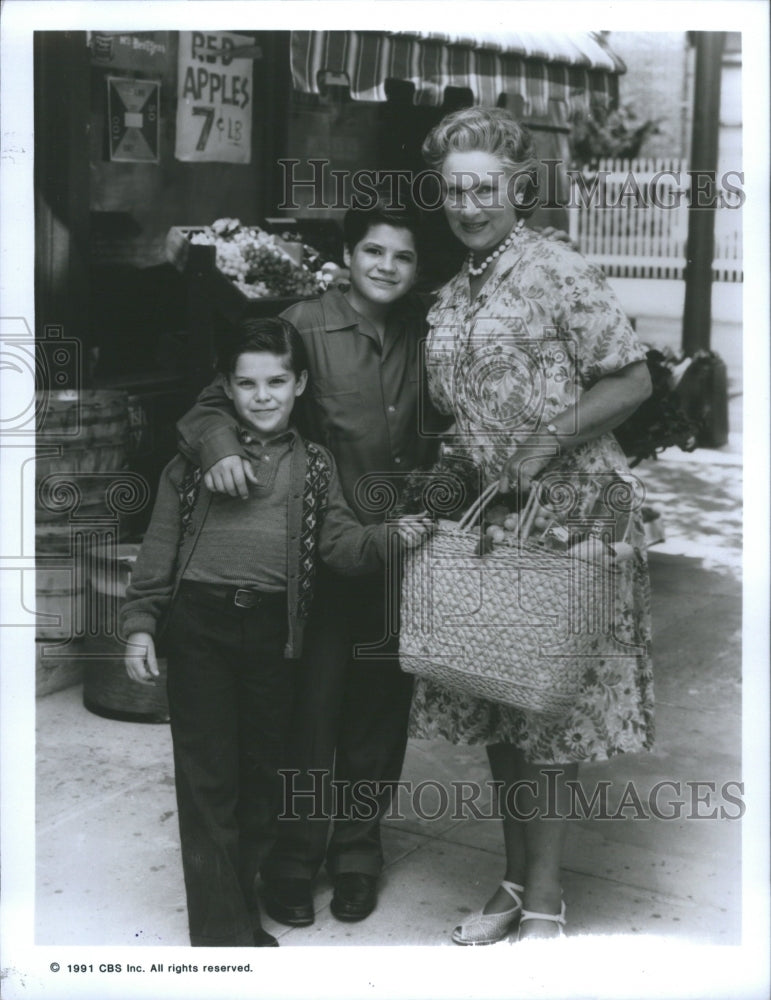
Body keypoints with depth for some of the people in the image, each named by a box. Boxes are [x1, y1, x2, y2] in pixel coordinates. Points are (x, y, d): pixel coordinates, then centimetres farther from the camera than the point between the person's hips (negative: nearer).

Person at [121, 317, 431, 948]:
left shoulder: (314, 465, 11)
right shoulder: (197, 459, 6)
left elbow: (340, 542, 1)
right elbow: (159, 548, 8)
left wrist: (388, 539, -18)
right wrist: (140, 624, 0)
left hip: (275, 629, 2)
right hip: (200, 624, -2)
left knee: (263, 771, 11)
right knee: (209, 777, -1)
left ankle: (240, 899, 30)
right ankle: (224, 933, 6)